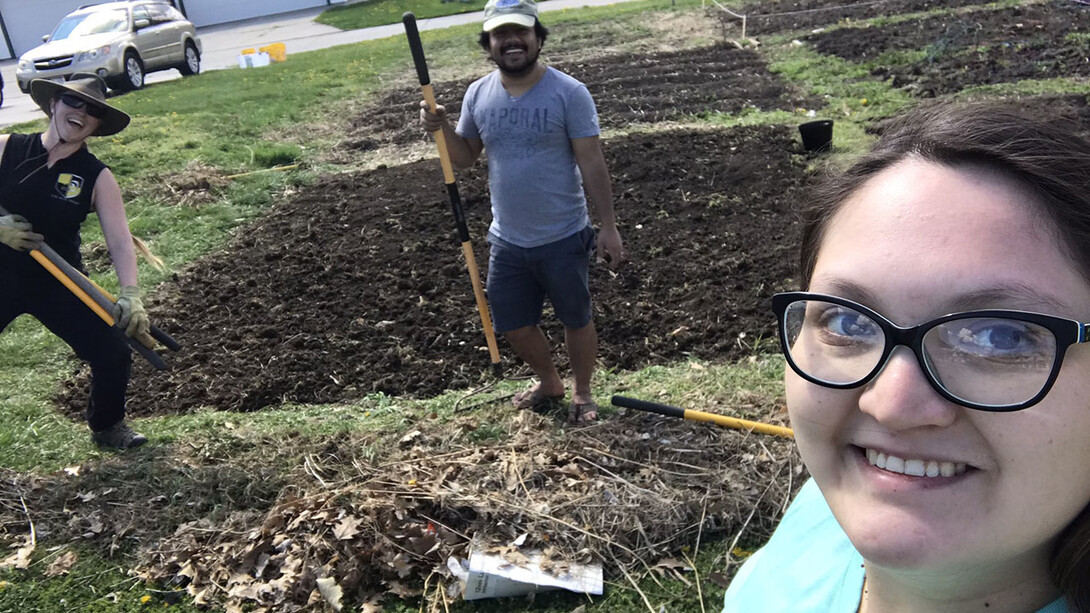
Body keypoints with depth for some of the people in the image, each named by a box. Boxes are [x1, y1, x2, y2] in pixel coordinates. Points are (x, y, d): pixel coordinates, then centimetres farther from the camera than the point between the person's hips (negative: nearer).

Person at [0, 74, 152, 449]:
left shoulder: (97, 178, -6)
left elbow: (120, 242, -16)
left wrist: (130, 294, -31)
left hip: (59, 283, 0)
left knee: (113, 355, -4)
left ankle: (106, 426, 25)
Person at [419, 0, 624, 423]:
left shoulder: (568, 93, -12)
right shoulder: (478, 95, 1)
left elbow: (591, 164, -11)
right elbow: (465, 157, 10)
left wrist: (608, 226, -13)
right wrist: (442, 128, -10)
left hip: (563, 239, -4)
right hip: (507, 241, 5)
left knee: (576, 320, 12)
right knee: (513, 325, 15)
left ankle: (582, 393, 36)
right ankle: (549, 383, 42)